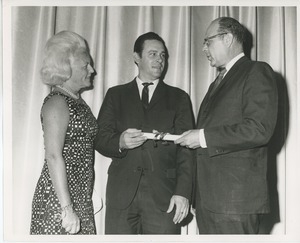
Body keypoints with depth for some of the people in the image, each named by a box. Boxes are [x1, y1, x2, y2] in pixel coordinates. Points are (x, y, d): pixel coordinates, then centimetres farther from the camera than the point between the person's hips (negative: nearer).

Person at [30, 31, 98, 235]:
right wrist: (67, 209, -23)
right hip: (58, 199, -8)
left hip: (81, 198, 8)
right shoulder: (56, 103, -12)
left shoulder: (78, 102, 14)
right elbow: (53, 157, -20)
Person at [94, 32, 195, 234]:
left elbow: (186, 149, 5)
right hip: (122, 193, 1)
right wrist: (120, 142, -15)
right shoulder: (116, 95, 15)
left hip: (164, 195, 0)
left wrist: (183, 192, -8)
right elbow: (100, 138, 7)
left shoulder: (178, 98, 13)